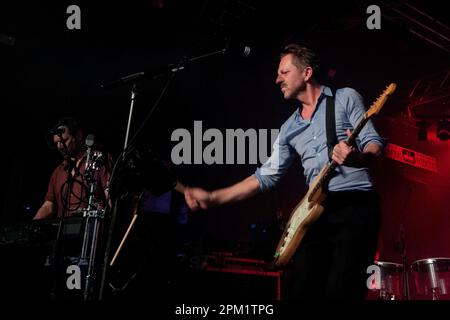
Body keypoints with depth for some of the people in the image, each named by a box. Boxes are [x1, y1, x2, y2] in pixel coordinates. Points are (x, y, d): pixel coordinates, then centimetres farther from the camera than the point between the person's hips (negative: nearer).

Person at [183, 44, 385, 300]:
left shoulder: (345, 98, 7)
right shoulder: (289, 128, 20)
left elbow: (374, 143, -1)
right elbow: (267, 176, 16)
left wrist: (358, 158, -26)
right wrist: (213, 198, 8)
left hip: (356, 204, -5)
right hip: (317, 211, 5)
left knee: (339, 293, -19)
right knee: (298, 292, -4)